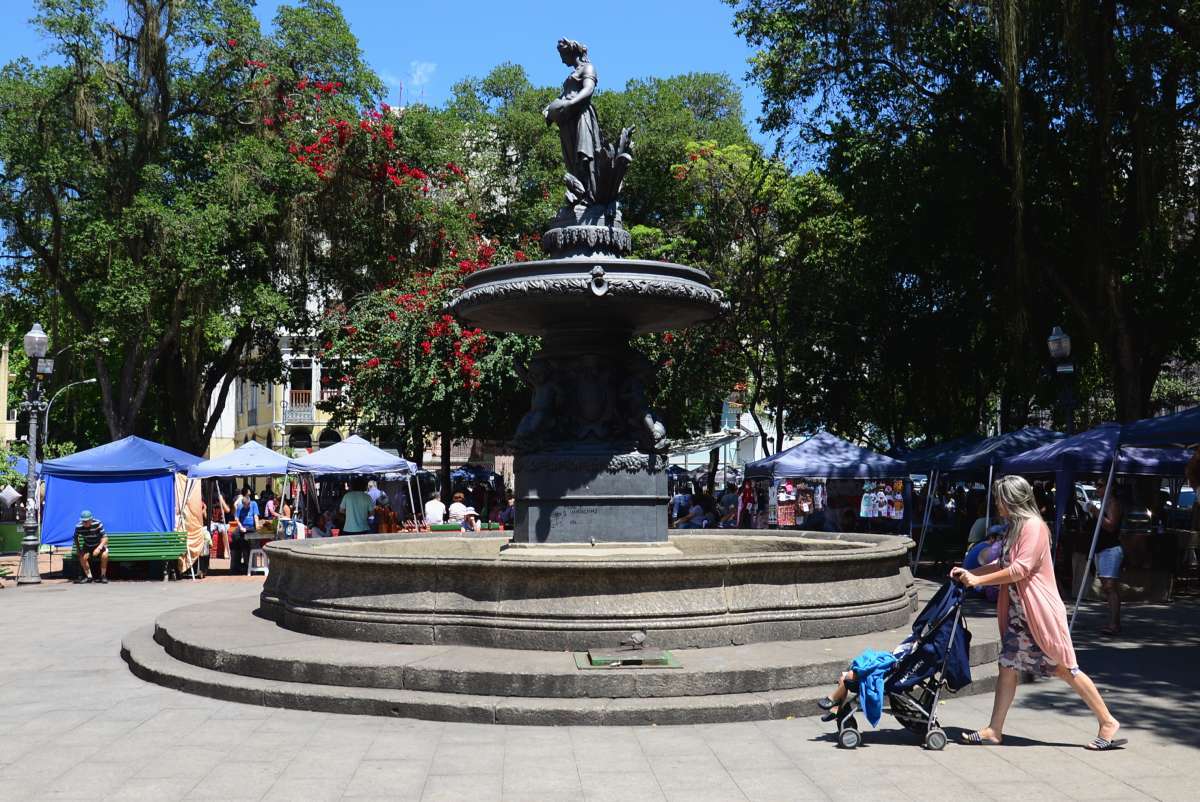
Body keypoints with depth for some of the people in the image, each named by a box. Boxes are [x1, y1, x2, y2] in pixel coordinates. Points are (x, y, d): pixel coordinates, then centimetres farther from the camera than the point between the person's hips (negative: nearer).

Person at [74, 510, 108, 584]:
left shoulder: (97, 524, -23)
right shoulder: (79, 527, -16)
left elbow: (105, 538, -22)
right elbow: (76, 538, 3)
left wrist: (98, 548, -35)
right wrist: (78, 550, -9)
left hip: (99, 546, -2)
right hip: (88, 547, 2)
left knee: (104, 555, -32)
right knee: (82, 557, -29)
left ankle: (103, 576, -14)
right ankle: (88, 576, -8)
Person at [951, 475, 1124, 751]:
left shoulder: (1033, 526, -16)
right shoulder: (1016, 527, 13)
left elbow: (1019, 569, -22)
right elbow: (1003, 564, 19)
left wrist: (978, 581, -19)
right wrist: (970, 572, 9)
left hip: (1040, 611, -9)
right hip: (1018, 610, 9)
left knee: (1064, 668, -2)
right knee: (1008, 665, 7)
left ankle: (1108, 722, 10)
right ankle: (995, 730, 11)